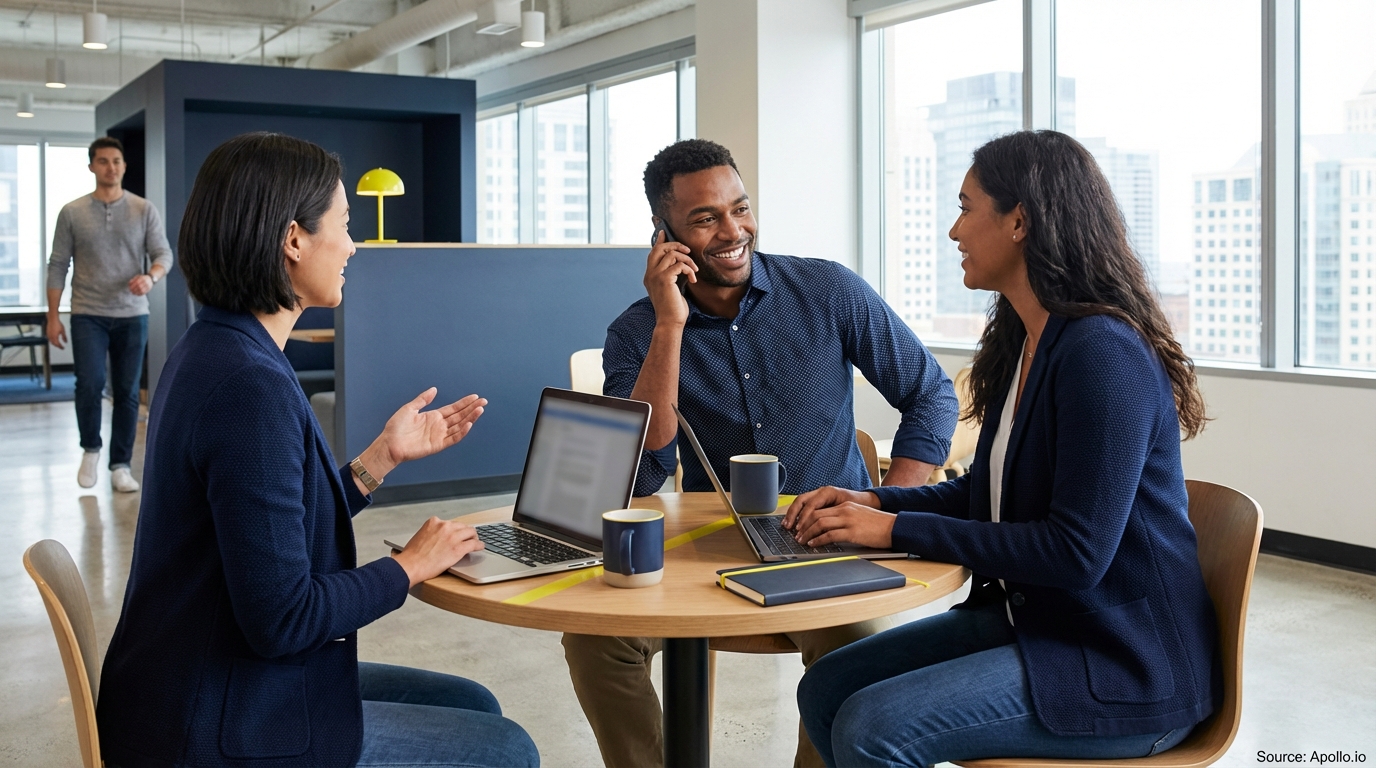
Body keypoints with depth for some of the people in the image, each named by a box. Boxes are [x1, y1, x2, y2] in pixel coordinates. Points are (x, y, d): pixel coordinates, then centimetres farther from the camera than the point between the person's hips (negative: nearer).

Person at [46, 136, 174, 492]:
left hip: (132, 315, 1)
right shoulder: (72, 213, 3)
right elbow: (58, 266, 3)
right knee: (89, 384, -14)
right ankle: (91, 449, 12)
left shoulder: (144, 210, 3)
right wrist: (53, 317, -1)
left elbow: (164, 253, -3)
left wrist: (151, 276, -26)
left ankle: (121, 465, 13)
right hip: (88, 315, -1)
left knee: (127, 393, 3)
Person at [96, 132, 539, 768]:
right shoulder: (250, 386, -26)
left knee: (477, 707, 18)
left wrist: (386, 454, 10)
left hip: (210, 691, 10)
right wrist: (412, 564, -12)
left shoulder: (211, 352, 6)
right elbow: (282, 616, -26)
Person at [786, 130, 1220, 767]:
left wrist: (899, 530, -20)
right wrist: (873, 502, 0)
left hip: (1125, 667, -9)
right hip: (1029, 616, 9)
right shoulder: (1022, 344, 9)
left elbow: (1076, 553, -25)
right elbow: (986, 494, 17)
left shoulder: (1103, 354, -22)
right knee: (825, 690, -1)